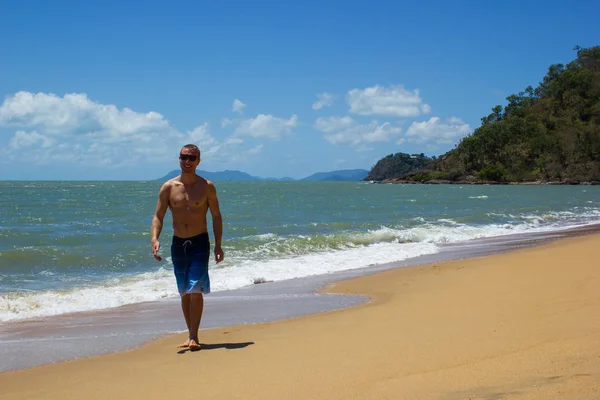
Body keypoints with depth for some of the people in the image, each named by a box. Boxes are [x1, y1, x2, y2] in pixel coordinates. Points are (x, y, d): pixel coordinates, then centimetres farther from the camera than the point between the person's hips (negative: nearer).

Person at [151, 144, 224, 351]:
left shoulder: (207, 186, -2)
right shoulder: (168, 187, 1)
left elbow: (216, 216, 4)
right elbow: (158, 216, 2)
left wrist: (218, 245, -2)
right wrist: (154, 239, -16)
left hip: (200, 243, -3)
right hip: (178, 244, 3)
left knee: (195, 290, -12)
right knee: (184, 292, 10)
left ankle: (194, 336, -8)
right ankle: (191, 334, 21)